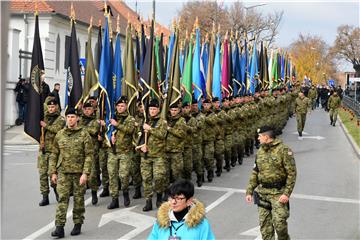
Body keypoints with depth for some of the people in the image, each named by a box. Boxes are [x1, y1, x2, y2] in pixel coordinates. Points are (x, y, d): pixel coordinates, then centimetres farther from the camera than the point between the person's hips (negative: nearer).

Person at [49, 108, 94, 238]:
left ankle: (78, 225, 21)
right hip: (63, 173, 2)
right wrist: (53, 172, 6)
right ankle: (59, 228, -6)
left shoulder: (84, 134, -3)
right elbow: (54, 154, 11)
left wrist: (85, 173, -14)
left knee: (79, 199, 8)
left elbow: (89, 155, -7)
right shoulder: (60, 134, 6)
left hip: (79, 172, -2)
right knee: (62, 199, -5)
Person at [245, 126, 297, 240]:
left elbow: (292, 173, -12)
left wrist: (287, 193, -18)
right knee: (265, 224, 6)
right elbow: (255, 173, 15)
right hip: (262, 192, 6)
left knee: (279, 222, -11)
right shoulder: (260, 151, 10)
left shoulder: (284, 150, -10)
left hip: (278, 193, -6)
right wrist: (249, 191, 9)